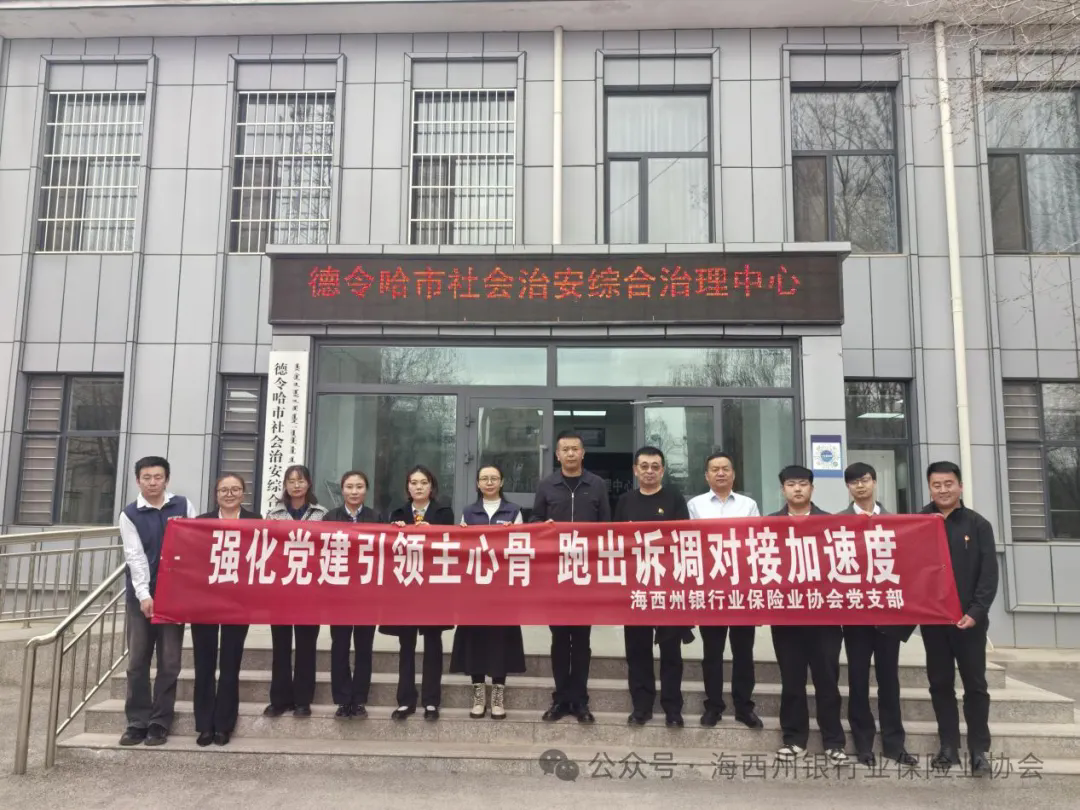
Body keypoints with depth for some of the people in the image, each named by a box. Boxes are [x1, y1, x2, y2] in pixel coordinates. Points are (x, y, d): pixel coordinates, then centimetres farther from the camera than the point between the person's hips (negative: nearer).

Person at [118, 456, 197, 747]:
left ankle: (159, 723, 13)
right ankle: (137, 722, 15)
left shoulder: (183, 506, 3)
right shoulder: (129, 514, -1)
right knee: (137, 661, 5)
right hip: (141, 595, 0)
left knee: (169, 661, 4)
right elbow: (135, 557, -10)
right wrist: (144, 594, -20)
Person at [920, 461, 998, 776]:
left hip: (969, 618, -1)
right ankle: (949, 747, 19)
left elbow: (989, 573, -4)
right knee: (940, 684, 9)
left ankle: (979, 750, 15)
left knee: (975, 685, 5)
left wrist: (976, 612, -14)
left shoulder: (978, 525, 0)